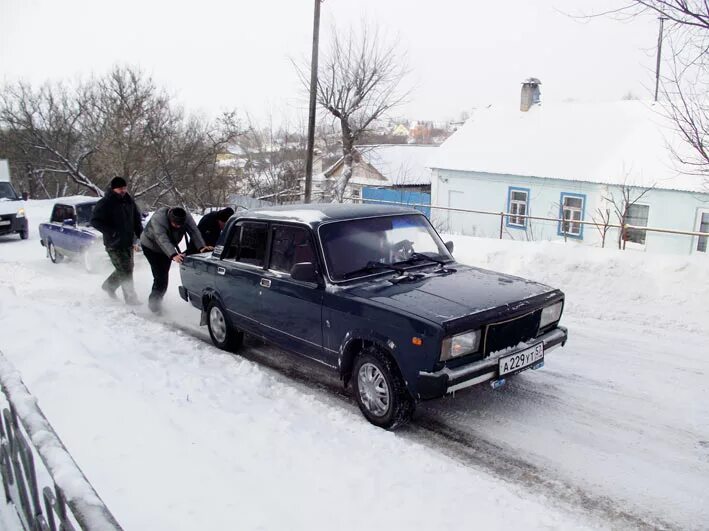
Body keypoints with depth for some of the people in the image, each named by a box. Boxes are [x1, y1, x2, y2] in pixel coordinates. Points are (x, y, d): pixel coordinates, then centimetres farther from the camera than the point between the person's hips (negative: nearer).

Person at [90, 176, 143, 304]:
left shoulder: (129, 200, 7)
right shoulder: (105, 203, -12)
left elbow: (136, 218, 17)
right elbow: (95, 221, -14)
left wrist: (140, 235, 8)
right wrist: (112, 232, -21)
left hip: (128, 242, 7)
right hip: (114, 244, -7)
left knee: (126, 269, 17)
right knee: (125, 271, -6)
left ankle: (109, 285, 41)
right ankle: (131, 299, 3)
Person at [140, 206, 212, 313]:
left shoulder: (187, 217, -25)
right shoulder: (158, 218, -39)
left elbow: (194, 232, -32)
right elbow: (162, 239, -49)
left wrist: (201, 247, -50)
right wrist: (173, 255, -62)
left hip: (167, 248, 5)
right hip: (150, 246, -5)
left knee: (164, 275, 10)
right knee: (160, 276, -16)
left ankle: (156, 300, 28)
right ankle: (154, 303, -3)